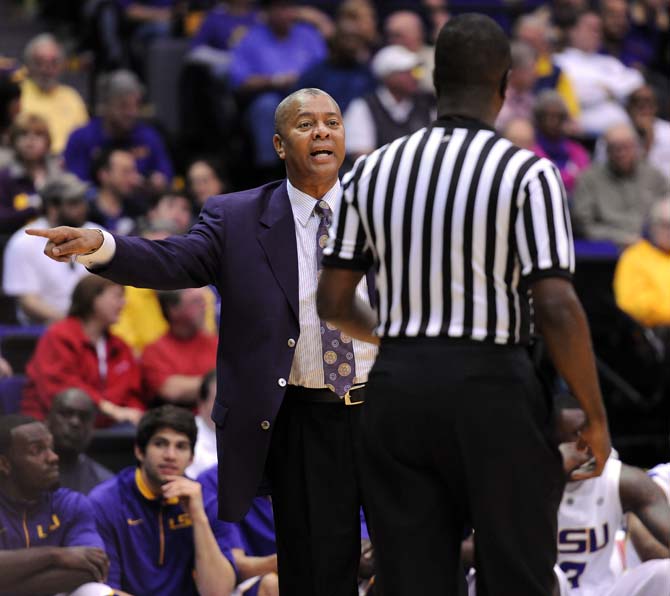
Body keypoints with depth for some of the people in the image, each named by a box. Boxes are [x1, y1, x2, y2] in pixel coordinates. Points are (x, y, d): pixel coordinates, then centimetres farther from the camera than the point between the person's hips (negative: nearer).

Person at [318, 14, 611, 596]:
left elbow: (333, 300, 8)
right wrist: (595, 417, -5)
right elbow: (557, 309, -16)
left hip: (397, 389, 4)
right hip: (492, 393, -4)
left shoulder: (374, 170, 5)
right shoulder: (526, 173, -9)